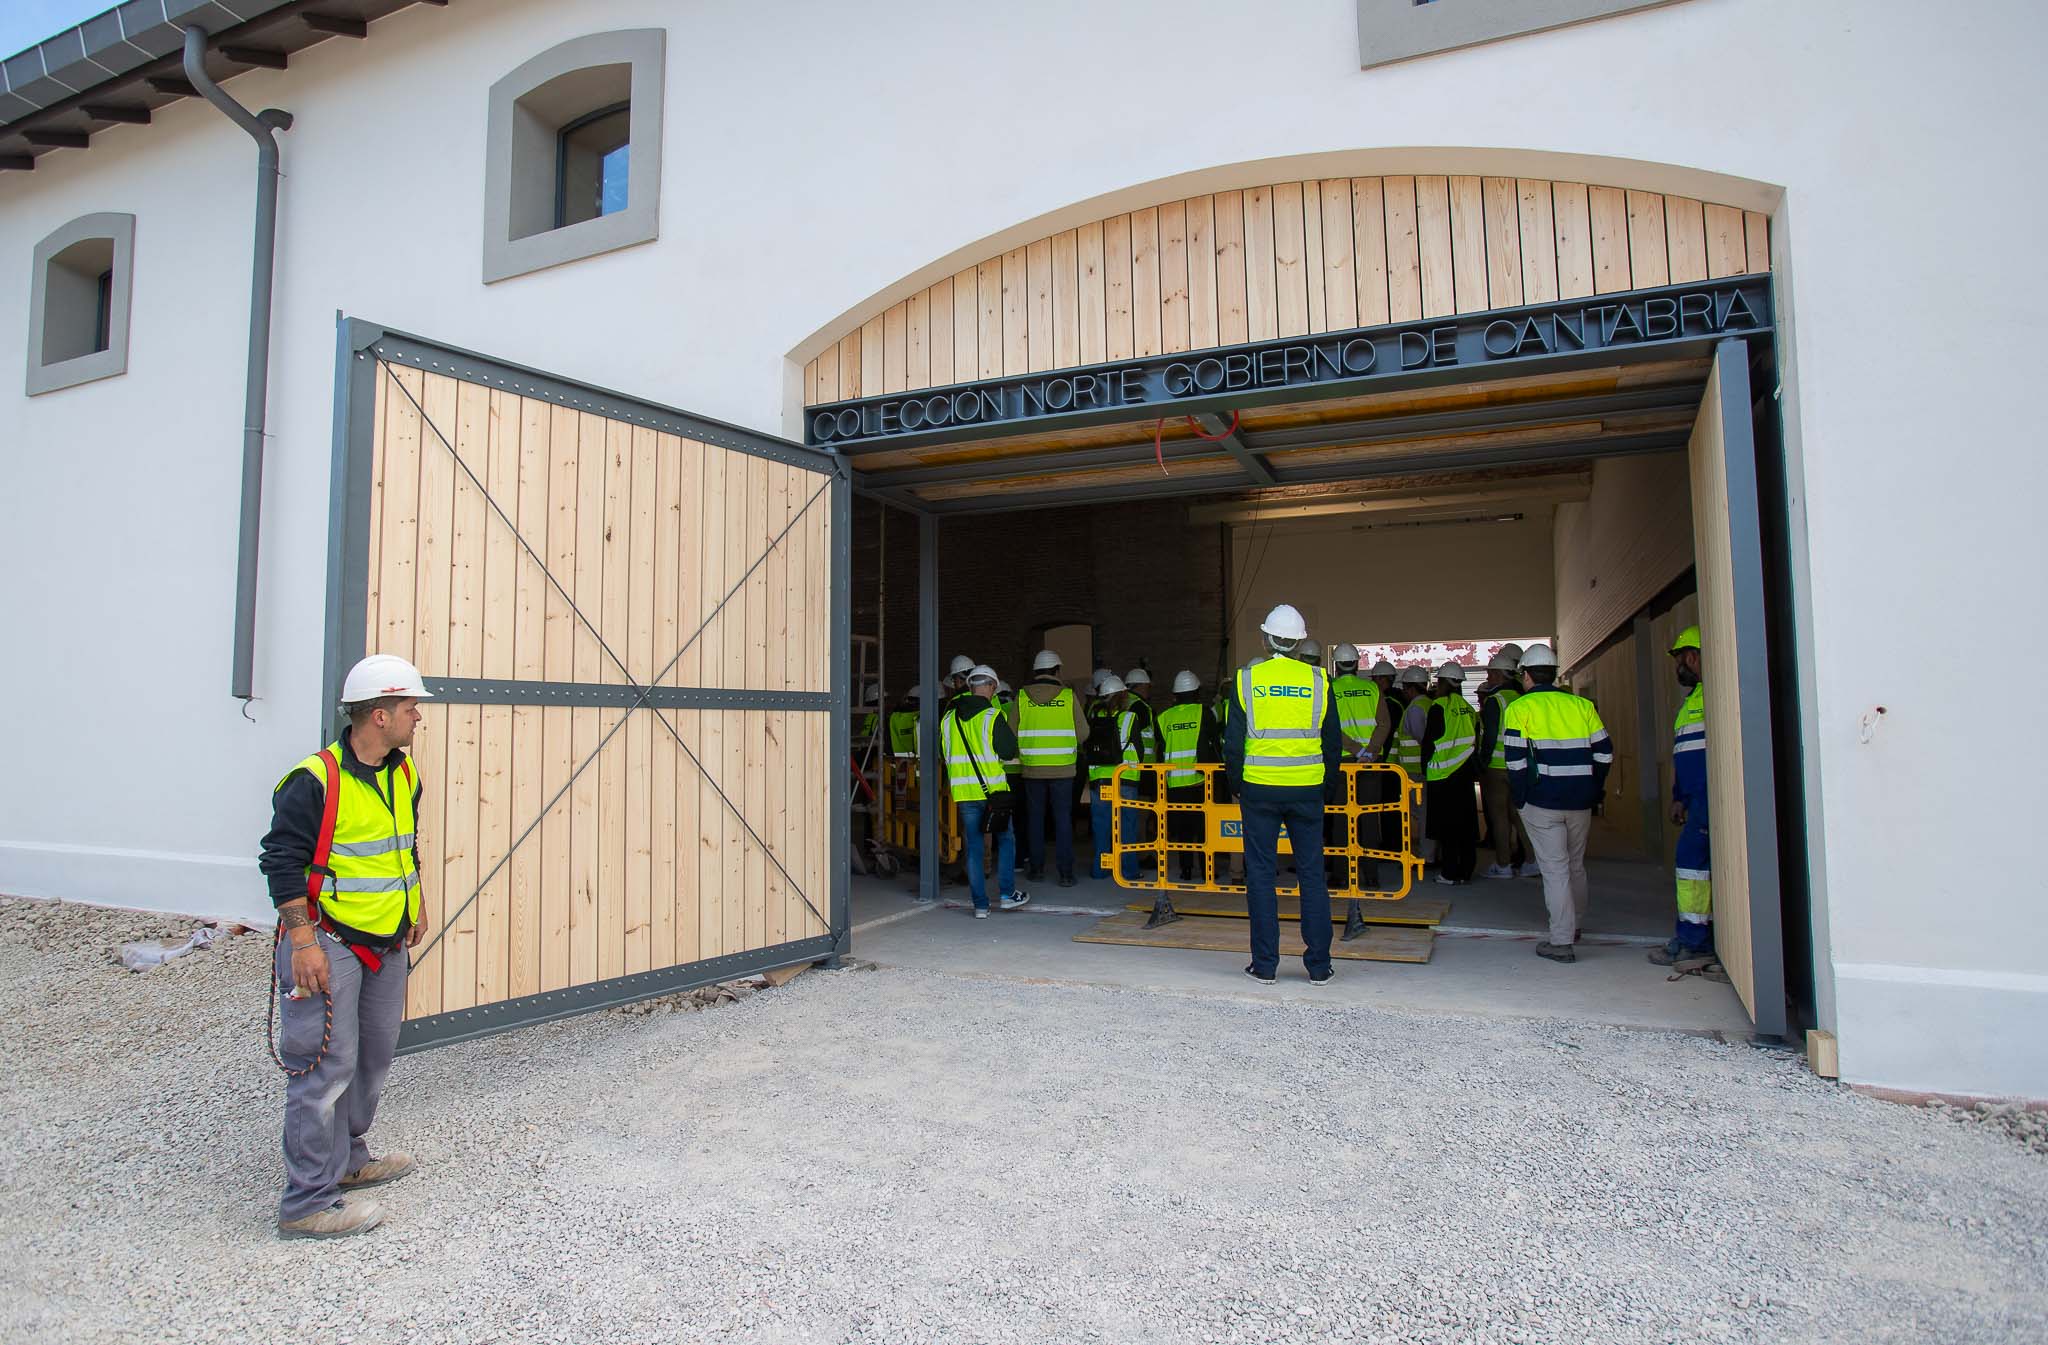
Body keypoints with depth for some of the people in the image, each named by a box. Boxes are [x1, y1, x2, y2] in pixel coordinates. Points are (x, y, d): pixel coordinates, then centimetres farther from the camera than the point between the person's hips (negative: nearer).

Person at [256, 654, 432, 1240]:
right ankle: (309, 1201, 6)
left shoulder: (402, 774, 7)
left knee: (374, 1058, 18)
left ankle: (348, 1159, 36)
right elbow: (282, 861, -17)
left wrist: (415, 906, 22)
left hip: (386, 944, 9)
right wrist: (303, 943, -19)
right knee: (327, 1067, -5)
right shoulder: (315, 781, -18)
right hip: (328, 945, -8)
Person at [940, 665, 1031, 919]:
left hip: (963, 792, 4)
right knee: (1006, 840, 14)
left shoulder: (948, 718, 7)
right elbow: (1010, 750, -8)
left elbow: (946, 755, 13)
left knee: (973, 847, 8)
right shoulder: (993, 715, -10)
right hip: (992, 789, -4)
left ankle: (980, 904, 9)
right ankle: (1006, 894, 15)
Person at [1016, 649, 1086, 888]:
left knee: (1035, 818, 13)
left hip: (1032, 769, 1)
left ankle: (1036, 868, 19)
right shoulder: (1068, 696, -4)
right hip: (1062, 768, -1)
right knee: (1063, 819, 4)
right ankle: (1065, 872, 2)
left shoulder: (1022, 697, -1)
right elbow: (1083, 732, -1)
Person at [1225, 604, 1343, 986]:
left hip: (1259, 789, -1)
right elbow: (1333, 742, 4)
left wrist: (1235, 786, 9)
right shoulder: (1318, 680, 1)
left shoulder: (1246, 679, -2)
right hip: (1307, 791, 1)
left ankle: (1265, 965, 9)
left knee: (1261, 875, 5)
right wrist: (1326, 785, 15)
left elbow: (1233, 742, -2)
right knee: (1312, 875, 7)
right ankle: (1318, 966, 11)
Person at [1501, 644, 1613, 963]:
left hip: (1542, 802, -5)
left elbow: (1516, 760, -11)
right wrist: (1593, 790, 17)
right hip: (1580, 801, 5)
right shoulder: (1582, 705, 8)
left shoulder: (1519, 708, -6)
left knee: (1554, 869, -2)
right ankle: (1575, 926, 36)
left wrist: (1520, 800, -1)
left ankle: (1561, 942, -2)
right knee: (1576, 865, 20)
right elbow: (1604, 752, 8)